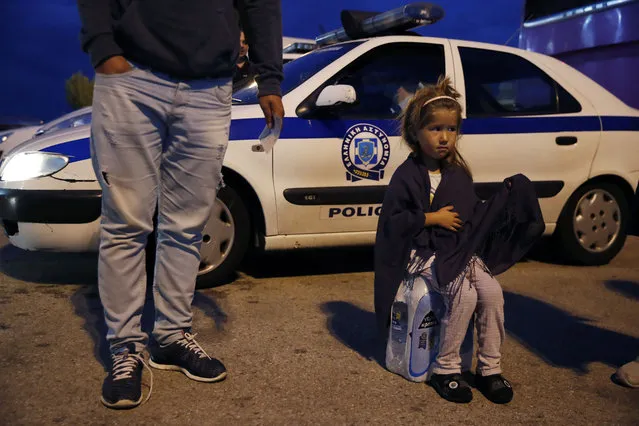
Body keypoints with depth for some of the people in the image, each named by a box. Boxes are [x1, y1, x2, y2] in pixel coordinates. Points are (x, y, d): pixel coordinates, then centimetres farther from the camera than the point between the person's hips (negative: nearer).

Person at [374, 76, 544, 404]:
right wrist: (433, 218, -15)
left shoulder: (458, 174, 11)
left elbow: (475, 214, 15)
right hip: (423, 253, -6)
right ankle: (445, 369, -10)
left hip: (460, 250, 6)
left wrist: (506, 197, 2)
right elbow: (393, 221, -13)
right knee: (464, 295, -28)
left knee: (492, 292, -17)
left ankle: (489, 368, 0)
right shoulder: (406, 175, -7)